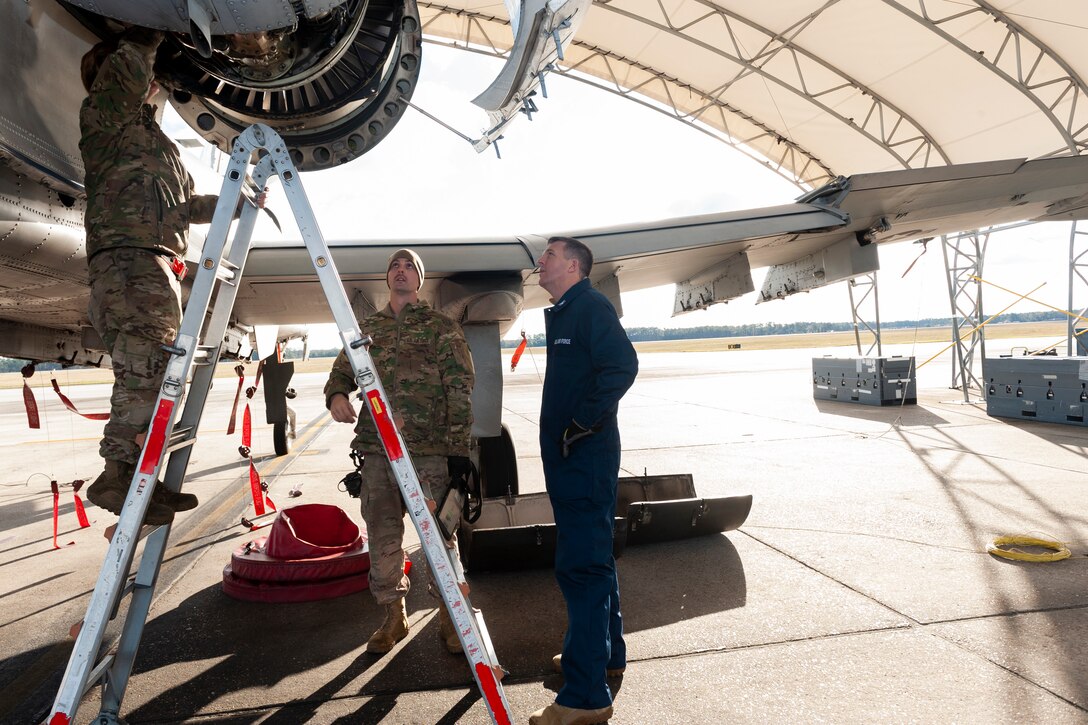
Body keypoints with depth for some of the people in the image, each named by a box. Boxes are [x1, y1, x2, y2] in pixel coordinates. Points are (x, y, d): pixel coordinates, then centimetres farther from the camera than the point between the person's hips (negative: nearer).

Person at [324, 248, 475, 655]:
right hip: (376, 449, 4)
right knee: (382, 534, 8)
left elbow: (460, 391, -1)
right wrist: (337, 394, -4)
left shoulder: (442, 328, 4)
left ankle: (449, 615, 17)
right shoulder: (366, 329, 17)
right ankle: (393, 615, 24)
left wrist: (459, 447, -8)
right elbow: (342, 372, 21)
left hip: (430, 450, -4)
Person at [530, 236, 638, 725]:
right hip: (567, 456, 10)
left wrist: (585, 420, -22)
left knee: (581, 564, -9)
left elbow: (622, 365, -25)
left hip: (586, 454, -10)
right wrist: (561, 434, 15)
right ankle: (606, 653, 35)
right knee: (592, 558, 19)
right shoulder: (561, 314, 18)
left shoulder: (591, 306, -11)